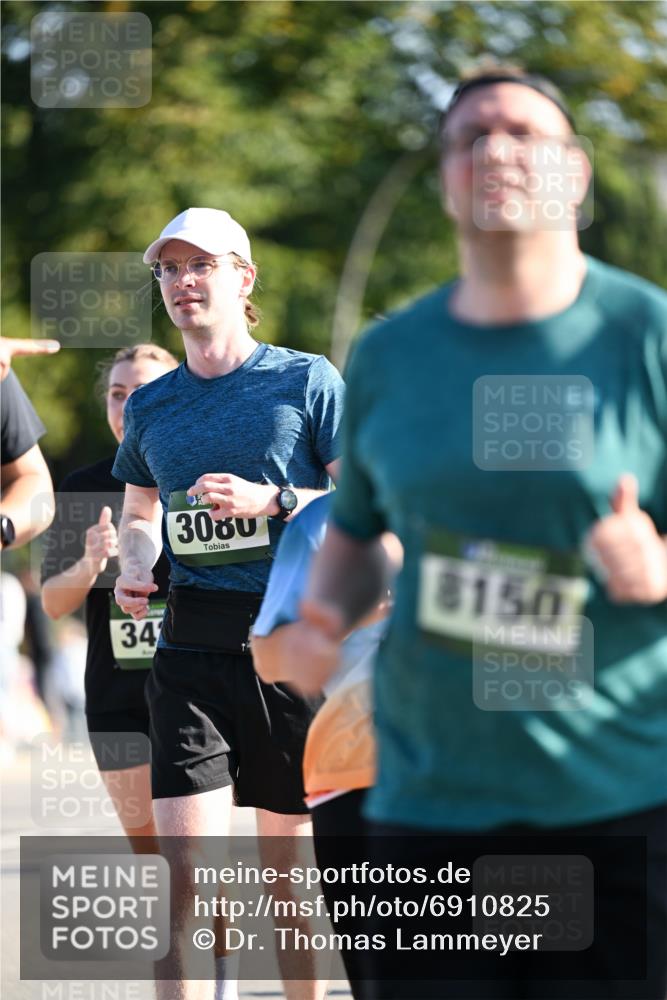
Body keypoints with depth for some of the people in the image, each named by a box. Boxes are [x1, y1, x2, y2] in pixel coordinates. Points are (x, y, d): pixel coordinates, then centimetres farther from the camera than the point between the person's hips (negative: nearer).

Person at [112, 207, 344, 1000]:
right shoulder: (150, 406, 13)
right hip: (192, 646, 2)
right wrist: (133, 569, 7)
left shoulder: (307, 381, 1)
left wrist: (272, 501, -15)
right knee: (188, 874, -9)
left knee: (290, 861, 6)